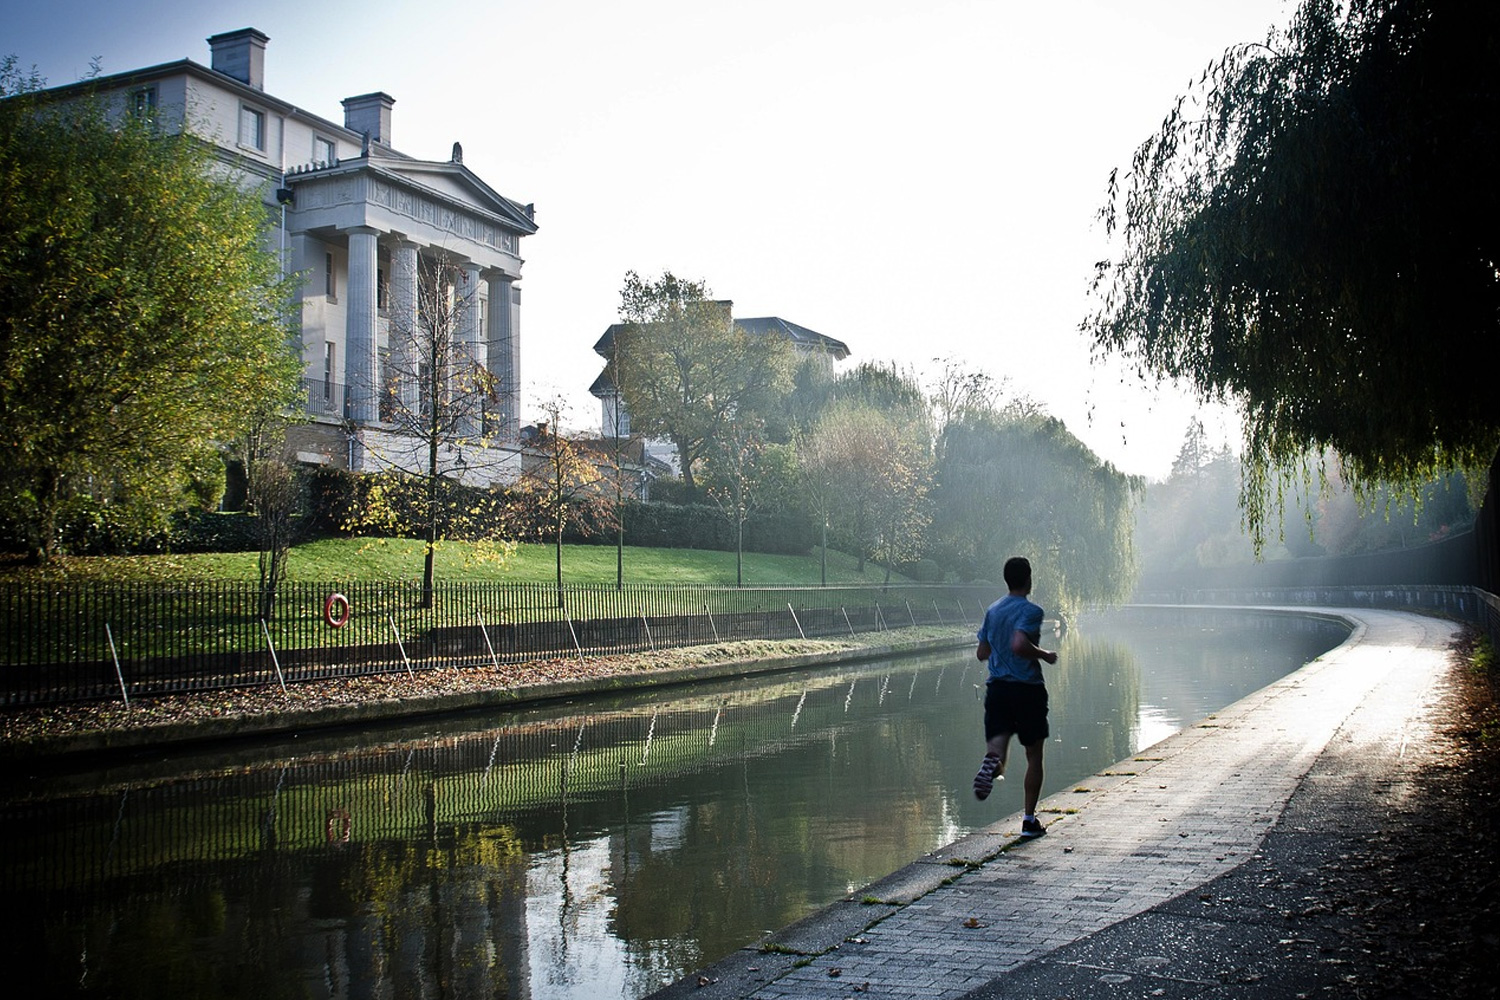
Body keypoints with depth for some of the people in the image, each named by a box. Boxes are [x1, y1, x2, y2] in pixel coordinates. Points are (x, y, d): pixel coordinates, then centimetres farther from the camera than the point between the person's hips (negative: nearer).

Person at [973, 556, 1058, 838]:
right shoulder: (1030, 610, -10)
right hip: (1027, 688, -4)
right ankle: (1029, 819, 12)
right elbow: (1019, 644, -25)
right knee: (1034, 756, 10)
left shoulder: (992, 611, 10)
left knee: (997, 746, 0)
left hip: (997, 688, 4)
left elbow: (982, 652, 14)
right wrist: (1044, 655, -10)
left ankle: (992, 762, -37)